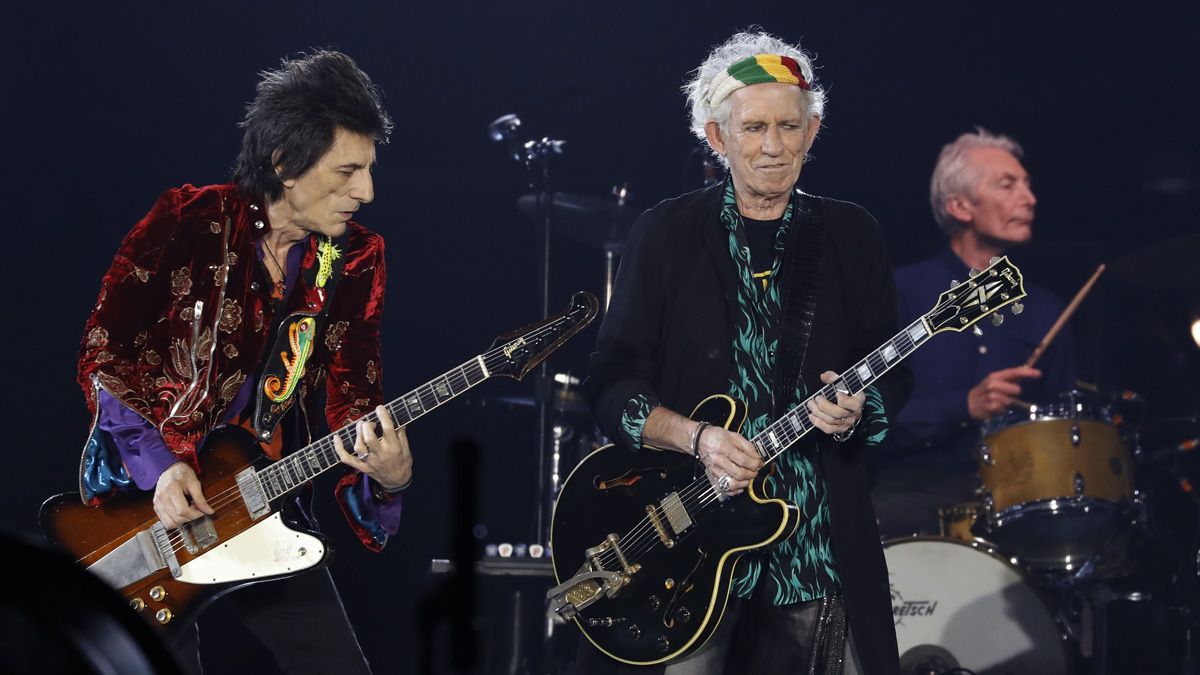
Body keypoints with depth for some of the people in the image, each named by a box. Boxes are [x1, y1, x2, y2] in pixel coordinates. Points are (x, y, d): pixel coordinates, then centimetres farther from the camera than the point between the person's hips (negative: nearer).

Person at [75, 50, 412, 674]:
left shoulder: (356, 261, 1)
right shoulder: (187, 223, -12)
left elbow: (353, 392, 1)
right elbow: (103, 352, -9)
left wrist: (388, 474, -20)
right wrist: (157, 463, -21)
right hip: (142, 493, -4)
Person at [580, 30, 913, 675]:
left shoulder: (851, 234, 7)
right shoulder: (666, 232, 1)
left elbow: (893, 375, 8)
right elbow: (612, 385, -2)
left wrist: (857, 411, -14)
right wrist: (697, 437, -18)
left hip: (820, 545, 2)